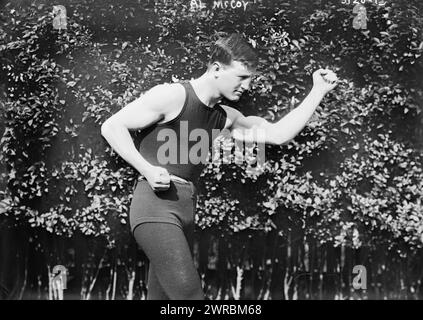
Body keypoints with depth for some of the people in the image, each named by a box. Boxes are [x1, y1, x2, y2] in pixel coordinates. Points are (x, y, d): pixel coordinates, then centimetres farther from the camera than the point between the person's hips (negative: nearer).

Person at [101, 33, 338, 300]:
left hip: (186, 211, 8)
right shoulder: (172, 95, -8)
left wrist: (318, 92, 13)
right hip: (156, 206, -8)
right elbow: (112, 127, -6)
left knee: (162, 295, 10)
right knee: (189, 294, -17)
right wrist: (147, 170, -17)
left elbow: (278, 134, 14)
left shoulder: (225, 117, 14)